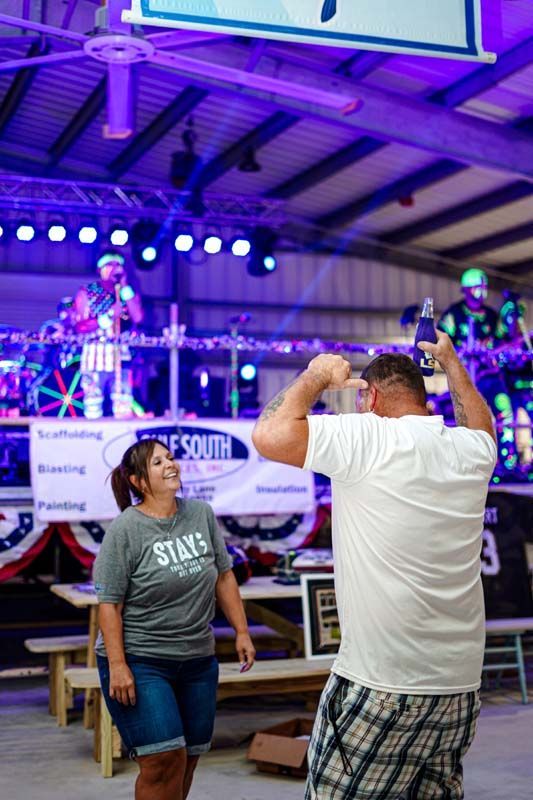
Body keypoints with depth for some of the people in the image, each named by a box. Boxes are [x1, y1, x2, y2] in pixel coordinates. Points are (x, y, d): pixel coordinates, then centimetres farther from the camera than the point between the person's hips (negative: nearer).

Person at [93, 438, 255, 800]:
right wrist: (117, 665, -15)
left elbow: (224, 576, 10)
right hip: (139, 662, -5)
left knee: (187, 759, 9)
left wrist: (242, 632, 8)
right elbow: (109, 603, -11)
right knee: (164, 759, -11)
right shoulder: (125, 529, -10)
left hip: (198, 660, 5)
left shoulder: (202, 514, 3)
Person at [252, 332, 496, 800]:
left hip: (381, 686, -7)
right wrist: (450, 362, 43)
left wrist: (317, 375, -1)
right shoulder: (472, 450, 9)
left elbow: (269, 435, -16)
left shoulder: (369, 440, -12)